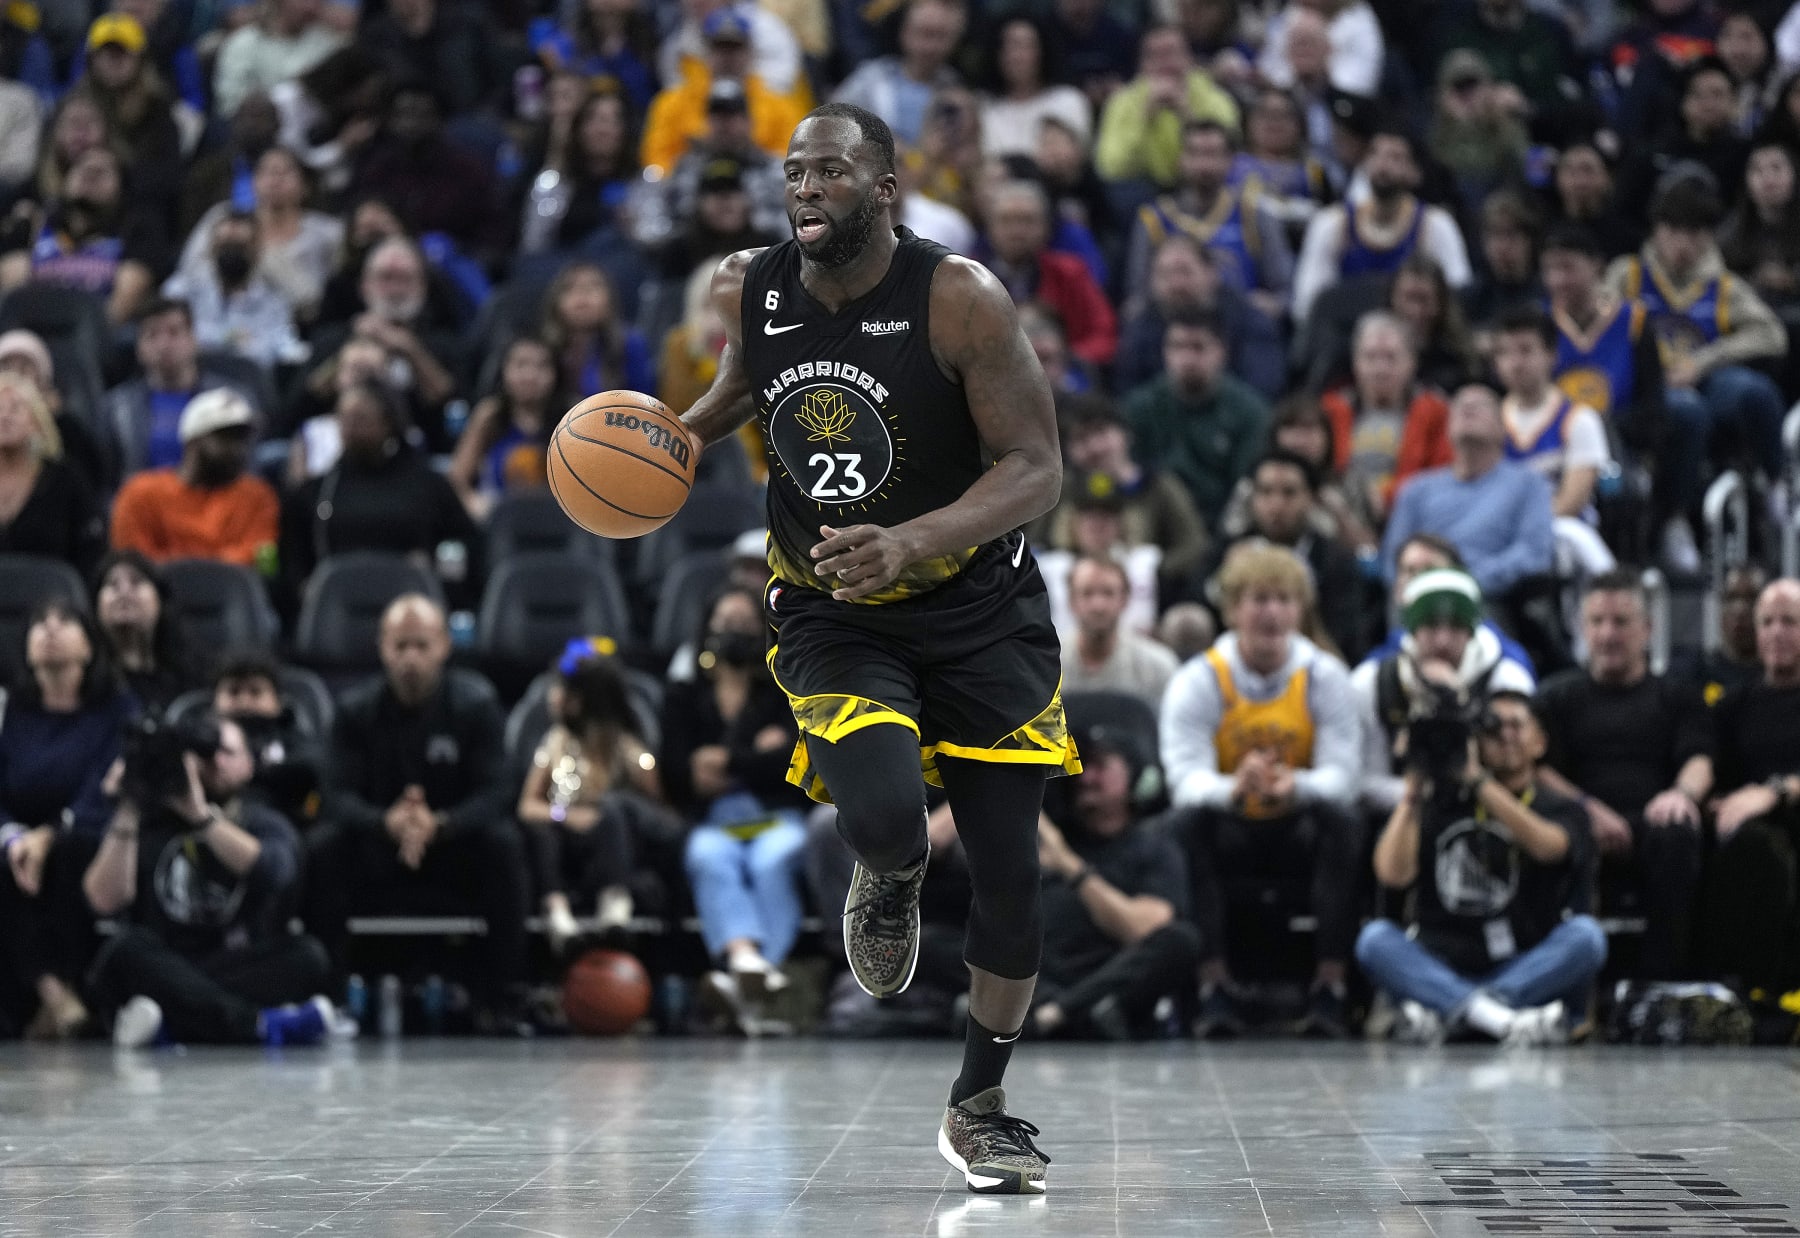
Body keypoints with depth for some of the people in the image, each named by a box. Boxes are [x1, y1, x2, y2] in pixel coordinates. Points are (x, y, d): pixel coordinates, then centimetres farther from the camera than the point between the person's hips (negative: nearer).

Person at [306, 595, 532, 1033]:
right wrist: (386, 822, -37)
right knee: (321, 848, -27)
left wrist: (439, 824, -38)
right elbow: (339, 795, -14)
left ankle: (500, 1000, -27)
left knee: (504, 843, -31)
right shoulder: (357, 709, -6)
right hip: (377, 855, 1)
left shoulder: (475, 702, -9)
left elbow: (495, 792, -17)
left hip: (457, 847, -1)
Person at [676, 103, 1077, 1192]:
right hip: (834, 620, 1)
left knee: (1009, 864, 2)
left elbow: (1037, 470, -20)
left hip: (975, 611, -1)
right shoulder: (749, 293, -5)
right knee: (882, 815, -27)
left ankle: (981, 1105, 23)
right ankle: (890, 879, 13)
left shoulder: (959, 299, -19)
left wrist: (911, 541, -35)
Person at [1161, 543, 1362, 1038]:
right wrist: (1235, 788, -47)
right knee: (1189, 827, -32)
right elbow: (1186, 779, -22)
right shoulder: (1198, 681, -8)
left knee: (1342, 824, -31)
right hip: (1230, 831, 0)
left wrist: (1296, 786, -42)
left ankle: (1330, 987, -31)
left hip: (1299, 828, 1)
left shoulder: (1325, 677, -5)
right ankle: (1214, 987, -33)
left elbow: (1341, 776, -17)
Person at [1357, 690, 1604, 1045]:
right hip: (1440, 971, 1)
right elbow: (1392, 873, -3)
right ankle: (1495, 1016, -47)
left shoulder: (1561, 810, 10)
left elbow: (1548, 846, -16)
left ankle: (1446, 1011, -40)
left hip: (1526, 973, -1)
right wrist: (1412, 793, -7)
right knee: (1375, 938, -25)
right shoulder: (1442, 802, 13)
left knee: (1585, 934, -28)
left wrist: (1477, 780, -21)